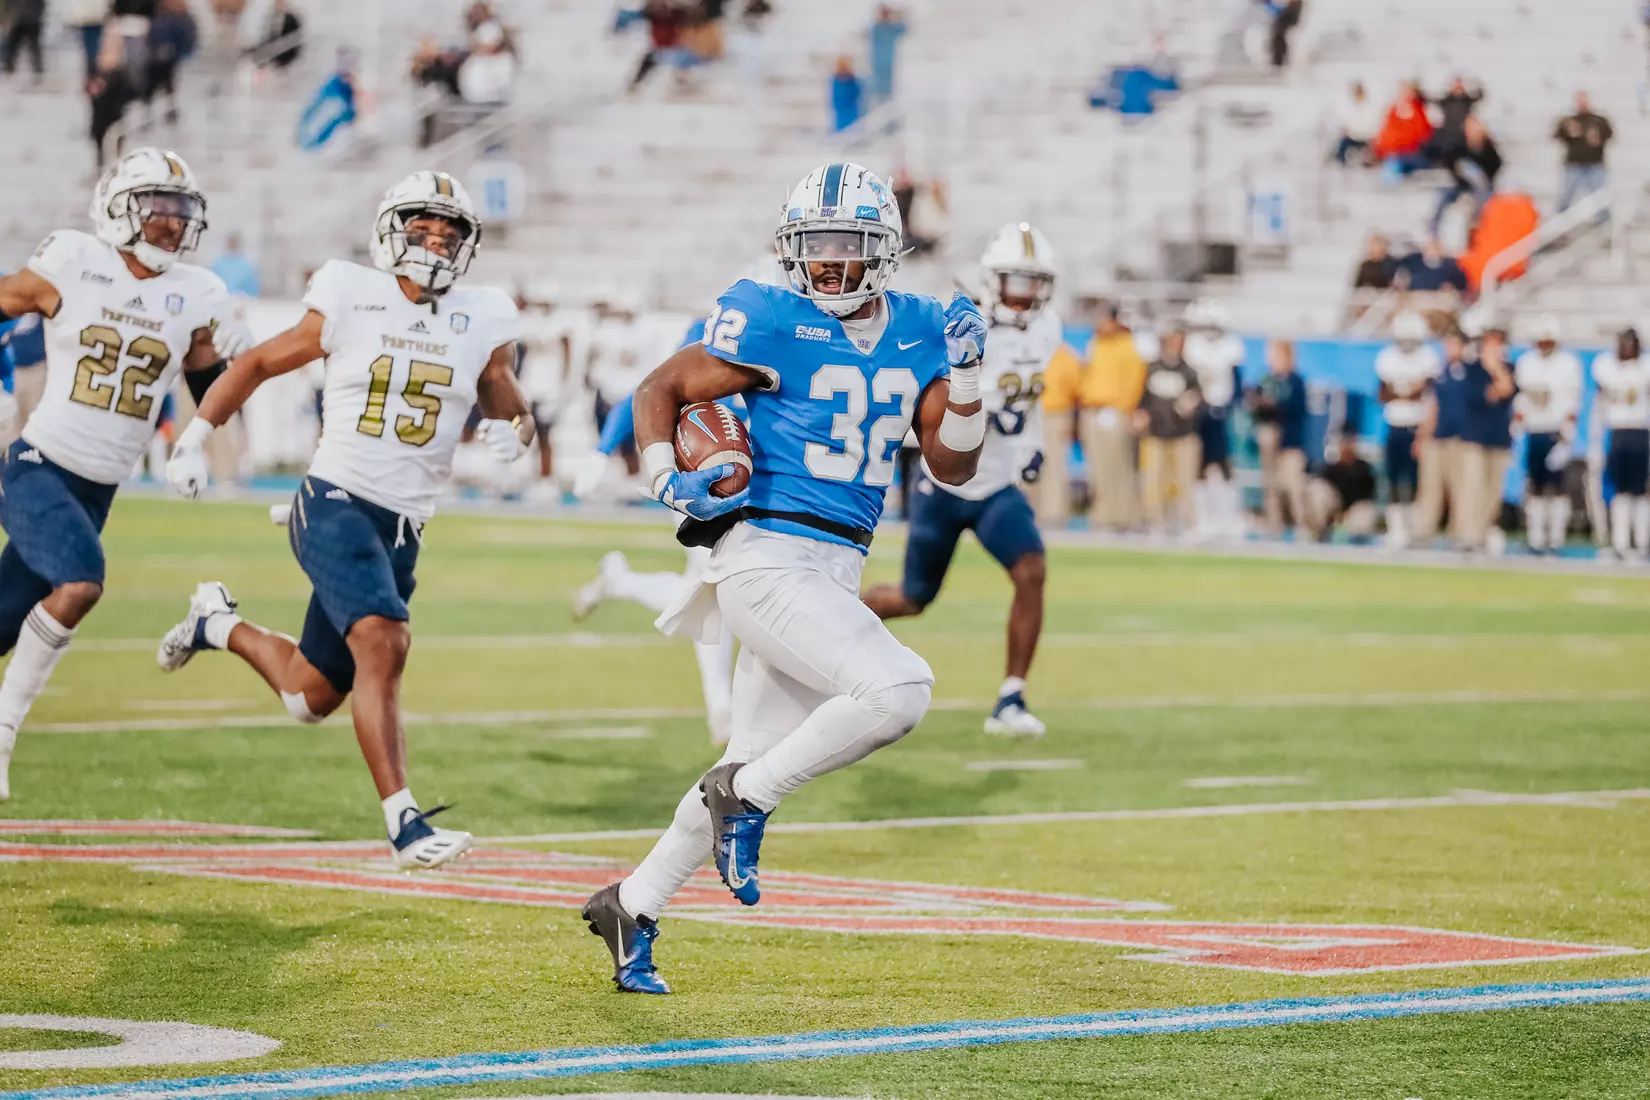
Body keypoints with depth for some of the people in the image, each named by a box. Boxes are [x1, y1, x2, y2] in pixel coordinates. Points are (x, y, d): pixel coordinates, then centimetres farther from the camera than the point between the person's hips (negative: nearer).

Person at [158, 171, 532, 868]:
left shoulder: (481, 324, 4)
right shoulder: (349, 304, -2)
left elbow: (510, 411, 14)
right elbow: (255, 365, 9)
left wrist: (511, 431, -10)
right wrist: (194, 438, 2)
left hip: (403, 527, 5)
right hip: (336, 501, -5)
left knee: (313, 696, 12)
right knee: (382, 645, -27)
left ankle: (220, 626, 41)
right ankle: (405, 824, -25)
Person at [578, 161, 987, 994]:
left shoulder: (917, 333, 9)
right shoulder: (774, 325, -8)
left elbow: (951, 467, 10)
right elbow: (660, 390, 0)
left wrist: (964, 372, -4)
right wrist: (667, 479, -16)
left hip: (835, 572, 7)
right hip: (768, 558, -7)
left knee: (759, 763, 10)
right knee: (896, 691, -24)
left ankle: (632, 909, 23)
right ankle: (743, 799, -8)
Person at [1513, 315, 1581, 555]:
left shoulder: (1569, 363, -1)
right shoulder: (1525, 362, 9)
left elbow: (1573, 402, -3)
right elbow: (1519, 400, 12)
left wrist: (1566, 436, -9)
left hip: (1557, 433, -3)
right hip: (1533, 433, 3)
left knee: (1558, 487, -6)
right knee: (1535, 487, 2)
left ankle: (1557, 538, -3)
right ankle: (1536, 537, 3)